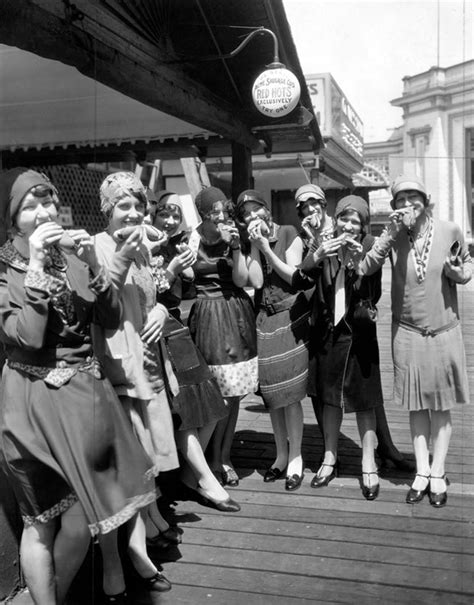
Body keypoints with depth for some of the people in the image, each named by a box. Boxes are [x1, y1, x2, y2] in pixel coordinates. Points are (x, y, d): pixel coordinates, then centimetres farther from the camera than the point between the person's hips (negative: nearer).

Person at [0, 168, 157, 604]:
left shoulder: (72, 256, 5)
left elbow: (111, 321, 1)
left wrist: (93, 266, -12)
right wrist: (36, 266, -20)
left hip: (88, 393, 4)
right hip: (36, 400, -4)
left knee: (85, 513, 11)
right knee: (42, 520, 6)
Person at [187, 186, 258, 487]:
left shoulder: (233, 236, 6)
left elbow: (241, 279, -4)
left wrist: (235, 247, -12)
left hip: (237, 316, 4)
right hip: (207, 317, -4)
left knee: (233, 392, 7)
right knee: (219, 394, -5)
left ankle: (224, 457, 22)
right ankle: (215, 460, 13)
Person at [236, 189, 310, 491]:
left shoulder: (289, 234, -2)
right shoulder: (249, 243, 7)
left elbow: (293, 275, -8)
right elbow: (256, 281, -5)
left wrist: (267, 247, -12)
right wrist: (256, 246, -10)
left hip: (291, 317, -4)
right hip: (263, 319, 4)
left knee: (289, 392, -4)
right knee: (272, 393, 9)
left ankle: (295, 457, 10)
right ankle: (281, 455, 24)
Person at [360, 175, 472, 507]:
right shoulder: (394, 236, -7)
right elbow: (364, 268, -18)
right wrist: (391, 233, -26)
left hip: (443, 330, 0)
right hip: (407, 331, 1)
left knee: (441, 405, 8)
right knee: (416, 405, 9)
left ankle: (438, 474, 21)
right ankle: (422, 472, 21)